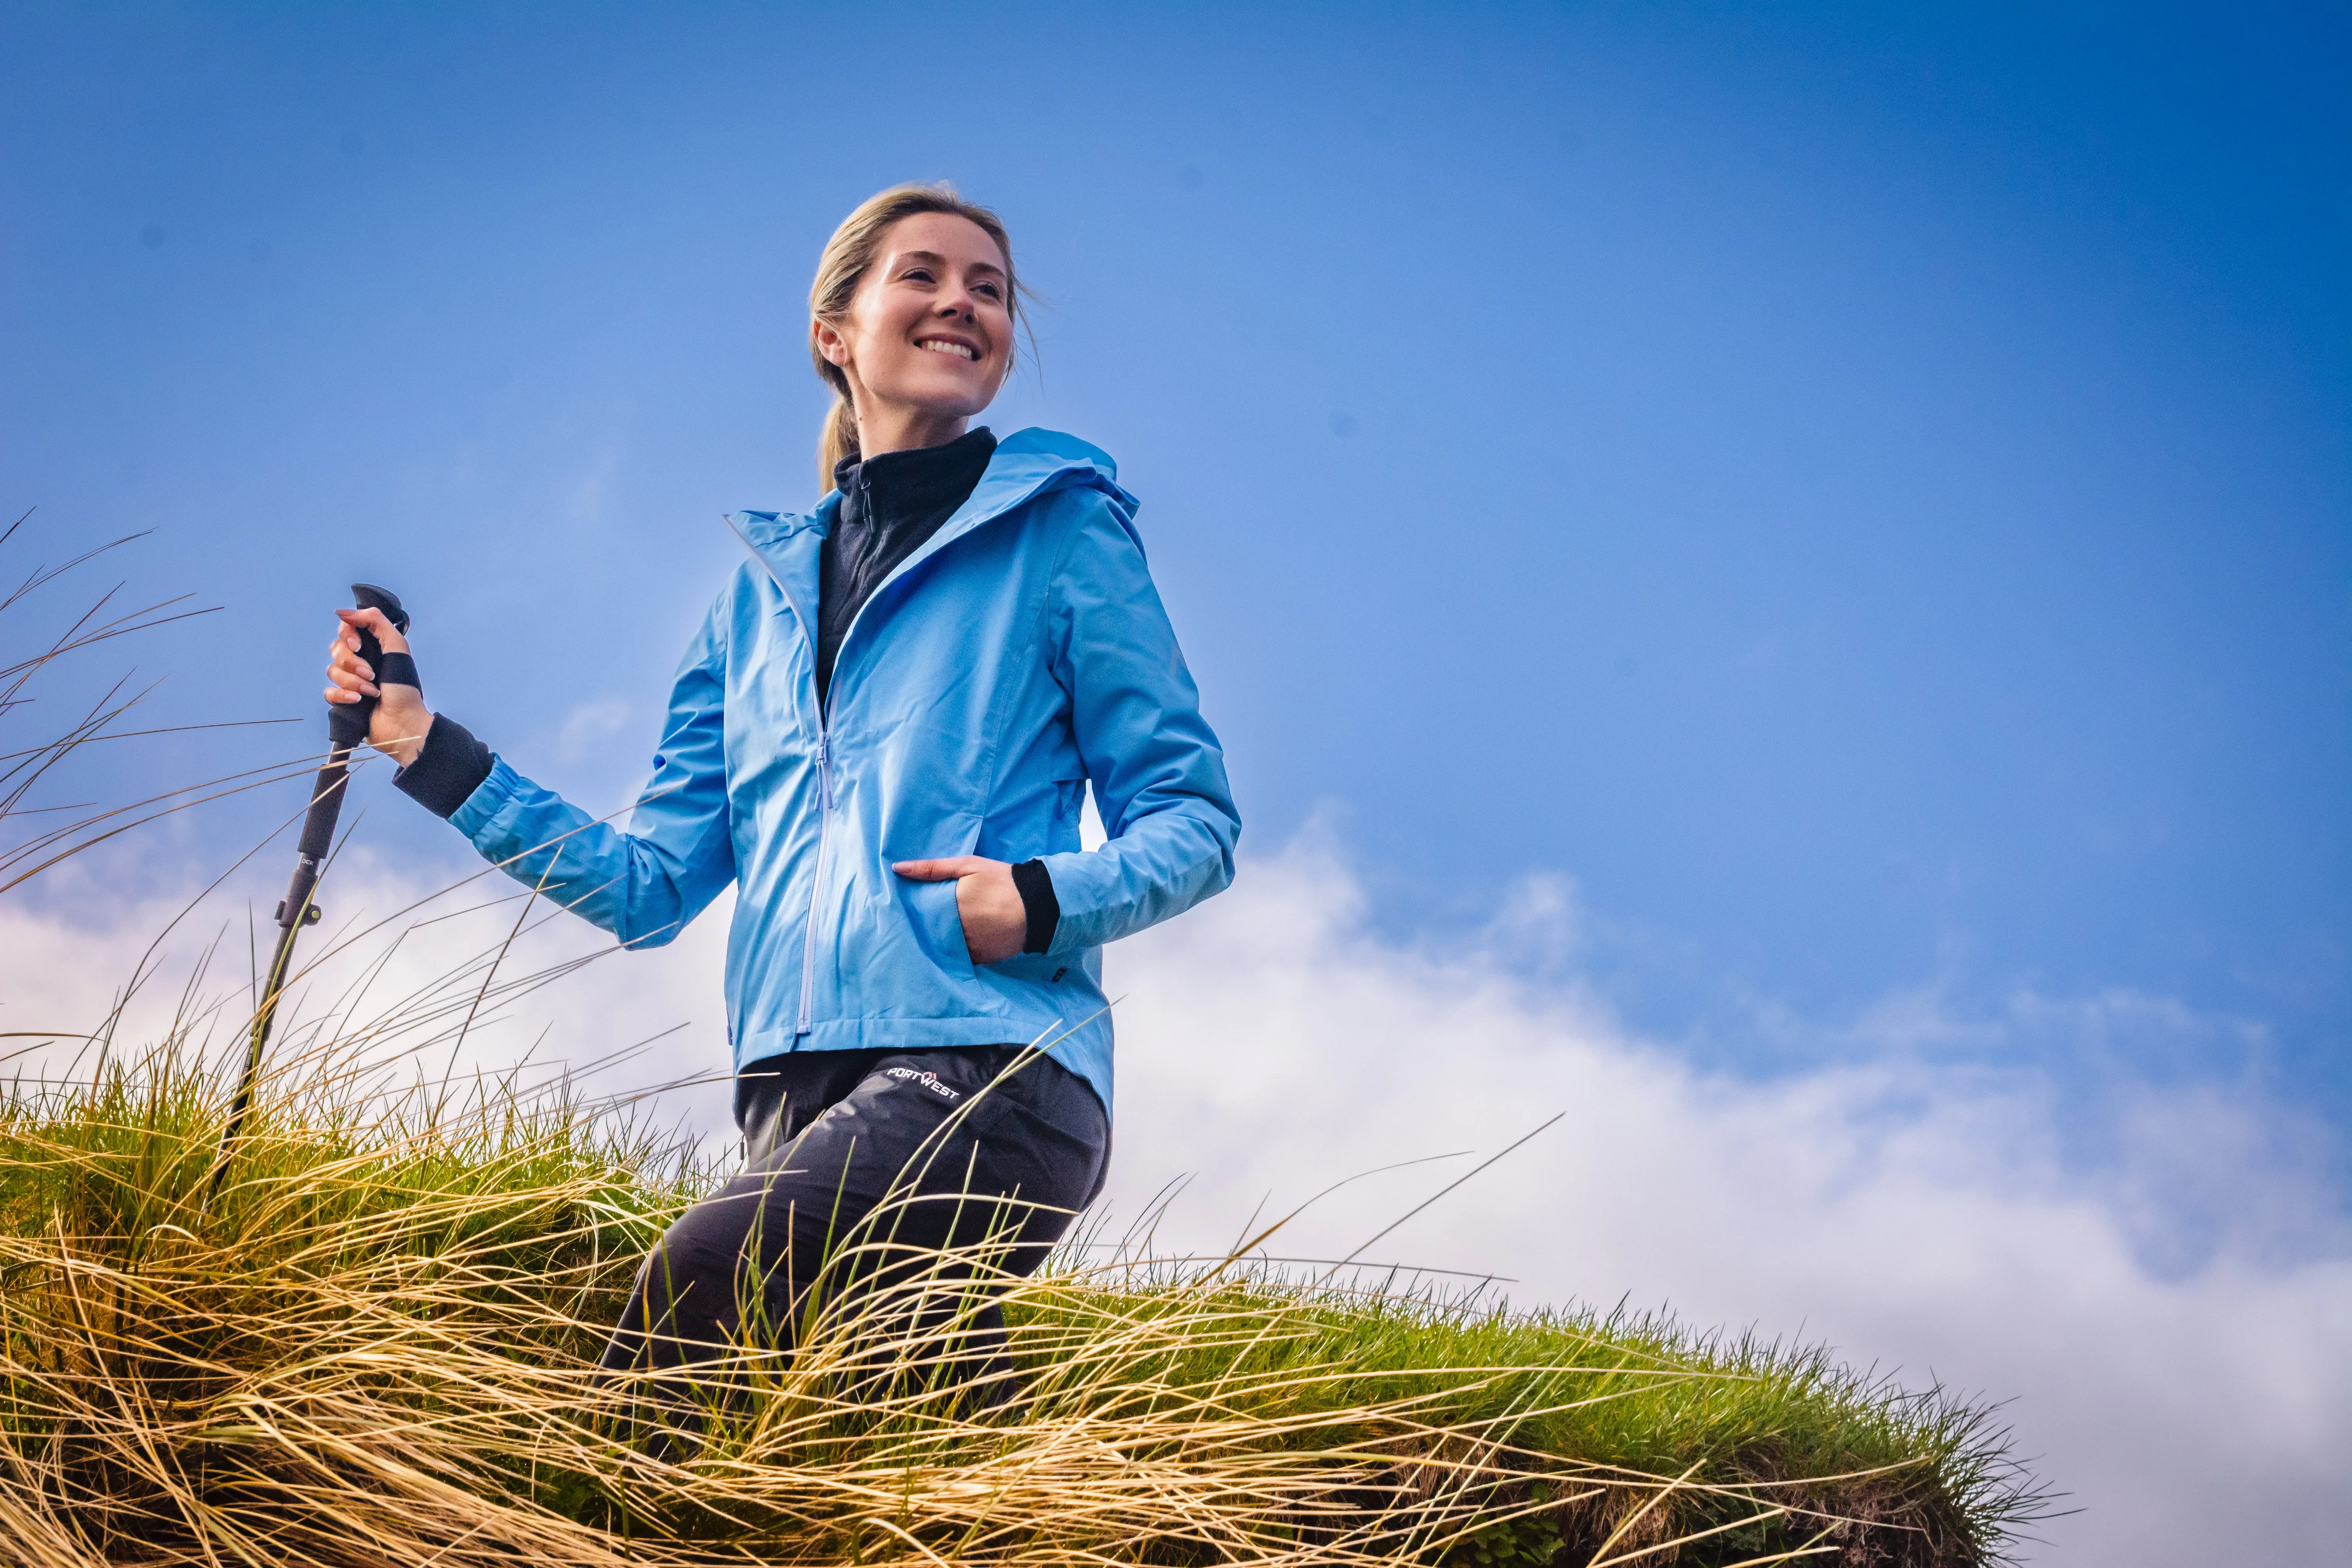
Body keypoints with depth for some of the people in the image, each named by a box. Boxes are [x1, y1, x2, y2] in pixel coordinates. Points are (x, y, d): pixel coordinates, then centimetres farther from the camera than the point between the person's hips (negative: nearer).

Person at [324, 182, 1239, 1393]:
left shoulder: (1061, 535, 9)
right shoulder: (762, 590, 22)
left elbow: (1195, 820, 6)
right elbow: (651, 884, 20)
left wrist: (1050, 899, -14)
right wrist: (430, 753, 15)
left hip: (990, 1067, -4)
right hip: (797, 1089, 5)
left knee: (700, 1274, -28)